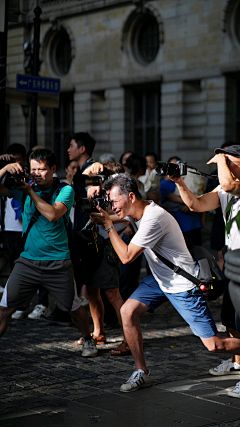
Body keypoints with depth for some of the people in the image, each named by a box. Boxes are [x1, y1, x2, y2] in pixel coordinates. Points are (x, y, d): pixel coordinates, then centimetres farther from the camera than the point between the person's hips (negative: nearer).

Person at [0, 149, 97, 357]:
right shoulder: (25, 187, 4)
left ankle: (88, 340, 34)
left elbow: (52, 214, -21)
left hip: (58, 263, -2)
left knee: (74, 307, 11)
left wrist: (31, 191, -18)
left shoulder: (65, 190, -5)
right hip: (28, 260, 2)